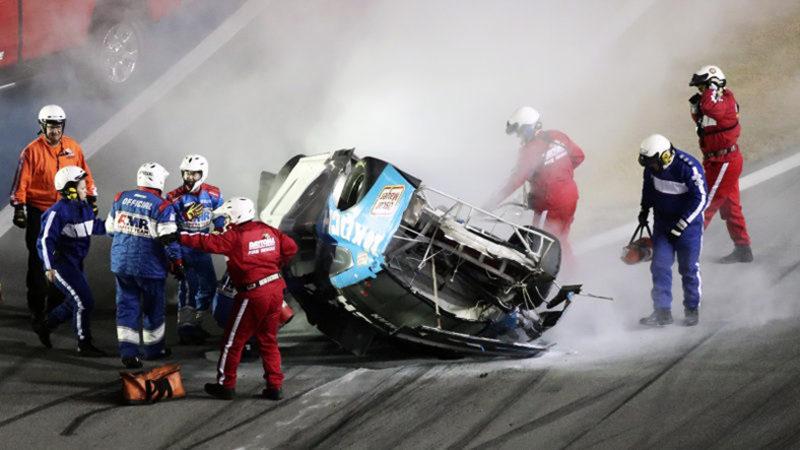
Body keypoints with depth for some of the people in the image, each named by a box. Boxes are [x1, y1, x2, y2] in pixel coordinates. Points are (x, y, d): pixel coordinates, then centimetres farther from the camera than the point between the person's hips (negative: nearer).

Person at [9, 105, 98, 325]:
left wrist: (91, 199, 10)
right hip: (39, 213, -4)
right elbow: (21, 182, -10)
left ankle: (56, 302, 23)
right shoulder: (32, 151, -9)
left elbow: (84, 174, 12)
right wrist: (19, 208, -15)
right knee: (39, 260, -2)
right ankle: (36, 305, 5)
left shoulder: (72, 147, 3)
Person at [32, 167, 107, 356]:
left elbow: (96, 226, 21)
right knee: (84, 302, -10)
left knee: (75, 302, 17)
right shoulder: (57, 212, -21)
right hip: (60, 264, -9)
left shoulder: (85, 207, 5)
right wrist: (48, 267, -29)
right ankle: (84, 345, 2)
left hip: (76, 263, 9)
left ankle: (44, 326, 35)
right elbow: (45, 239, -23)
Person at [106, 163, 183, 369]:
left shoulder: (121, 198, 1)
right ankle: (153, 349, 28)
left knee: (127, 305, 10)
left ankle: (128, 352, 1)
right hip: (149, 266, -4)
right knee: (153, 307, 14)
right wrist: (177, 263, -3)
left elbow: (110, 228, 11)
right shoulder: (162, 207, -14)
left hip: (121, 263, 4)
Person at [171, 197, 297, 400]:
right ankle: (275, 386, 14)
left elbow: (208, 243, -16)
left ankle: (226, 385, 14)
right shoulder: (268, 231, 6)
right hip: (275, 289, 7)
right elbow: (290, 247, 12)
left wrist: (179, 237, -9)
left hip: (253, 295, -7)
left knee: (233, 341, 7)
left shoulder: (235, 237, -13)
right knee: (268, 340, 16)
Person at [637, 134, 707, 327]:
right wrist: (645, 208, 14)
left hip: (688, 222, -5)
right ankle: (662, 311, 0)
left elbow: (701, 199, -23)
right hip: (662, 222, 5)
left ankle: (692, 309, 19)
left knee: (689, 268, 3)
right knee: (660, 265, -3)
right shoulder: (652, 166, -10)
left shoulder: (689, 167, -28)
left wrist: (681, 225, -23)